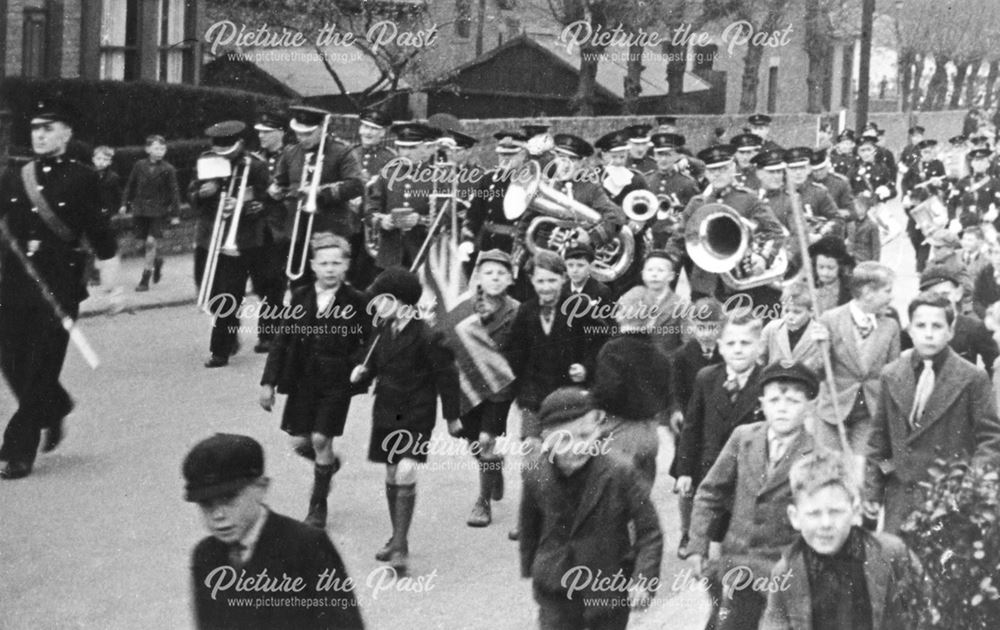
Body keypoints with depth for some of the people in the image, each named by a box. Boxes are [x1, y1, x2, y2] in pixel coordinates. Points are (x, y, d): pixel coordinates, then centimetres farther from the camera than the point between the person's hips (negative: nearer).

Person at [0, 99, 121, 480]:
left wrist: (110, 283, -2)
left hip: (59, 286, -4)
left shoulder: (82, 179, -1)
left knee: (42, 367, -4)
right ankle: (55, 409, 35)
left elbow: (100, 235, 1)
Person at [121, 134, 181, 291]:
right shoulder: (139, 166, 1)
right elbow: (130, 185, 11)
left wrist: (175, 213, -4)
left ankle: (145, 278, -1)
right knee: (145, 242, 6)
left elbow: (174, 191, -2)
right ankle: (156, 260, 37)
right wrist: (125, 203, 10)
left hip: (157, 210, -3)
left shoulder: (168, 169, -5)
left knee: (151, 241, -9)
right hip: (140, 208, 3)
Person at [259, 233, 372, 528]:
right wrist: (269, 382, 1)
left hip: (337, 383, -4)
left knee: (321, 440, -7)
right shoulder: (301, 297, 1)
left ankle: (318, 506, 9)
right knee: (301, 442, 7)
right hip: (303, 380, 4)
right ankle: (328, 462, 42)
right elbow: (281, 340, 3)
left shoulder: (356, 301, -7)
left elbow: (371, 341, 0)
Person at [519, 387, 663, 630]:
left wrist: (643, 580, -23)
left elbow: (649, 531, -14)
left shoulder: (620, 474, -19)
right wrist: (529, 567, 17)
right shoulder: (536, 473, -10)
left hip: (609, 592, -1)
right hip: (556, 591, 1)